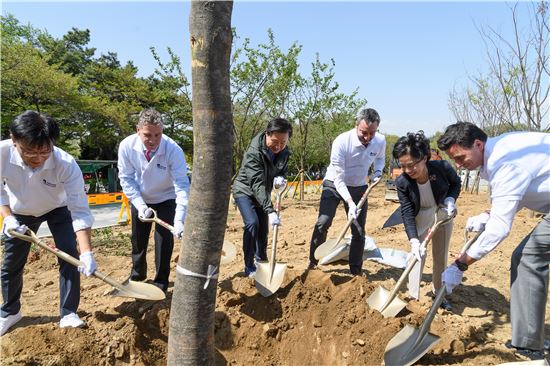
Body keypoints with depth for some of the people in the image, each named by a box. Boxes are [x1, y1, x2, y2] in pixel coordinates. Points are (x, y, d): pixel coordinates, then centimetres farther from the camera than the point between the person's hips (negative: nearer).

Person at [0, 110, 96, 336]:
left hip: (58, 209, -2)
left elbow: (80, 211, -39)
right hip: (20, 212, 2)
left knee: (69, 256, -13)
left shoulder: (66, 164, -39)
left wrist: (86, 253, -47)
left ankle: (68, 313, 4)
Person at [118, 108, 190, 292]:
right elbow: (126, 179, -15)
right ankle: (137, 274, 42)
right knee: (138, 239, 16)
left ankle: (161, 283, 16)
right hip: (139, 199, 3)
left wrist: (179, 220, -47)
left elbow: (182, 186, -37)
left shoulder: (173, 150, -33)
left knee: (164, 241, -6)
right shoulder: (126, 146, -26)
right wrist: (140, 205, -27)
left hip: (165, 199, -3)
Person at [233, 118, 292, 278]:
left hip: (263, 194, 6)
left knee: (263, 228, 9)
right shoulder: (254, 152, -33)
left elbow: (282, 171, 2)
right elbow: (257, 184, -40)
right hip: (245, 191, -6)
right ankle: (249, 267, -12)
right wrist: (270, 211, -48)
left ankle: (261, 261, 29)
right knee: (252, 223, -22)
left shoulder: (284, 152, -13)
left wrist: (280, 178, -24)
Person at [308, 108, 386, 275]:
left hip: (359, 188, 4)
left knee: (359, 231, 4)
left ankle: (356, 272, 18)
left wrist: (378, 171, -10)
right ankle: (312, 263, 0)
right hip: (335, 185, -4)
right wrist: (350, 203, -36)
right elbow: (338, 179, -26)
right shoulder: (341, 142, -29)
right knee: (322, 223, -18)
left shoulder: (380, 141, -15)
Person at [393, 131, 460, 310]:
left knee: (441, 256, 11)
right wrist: (414, 240, -35)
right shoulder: (402, 182, -32)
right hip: (420, 217, -1)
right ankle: (414, 297, 8)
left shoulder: (442, 168, -33)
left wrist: (451, 199, -27)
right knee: (417, 254, -6)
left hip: (443, 214, 1)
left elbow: (456, 183, -8)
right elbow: (407, 213, -26)